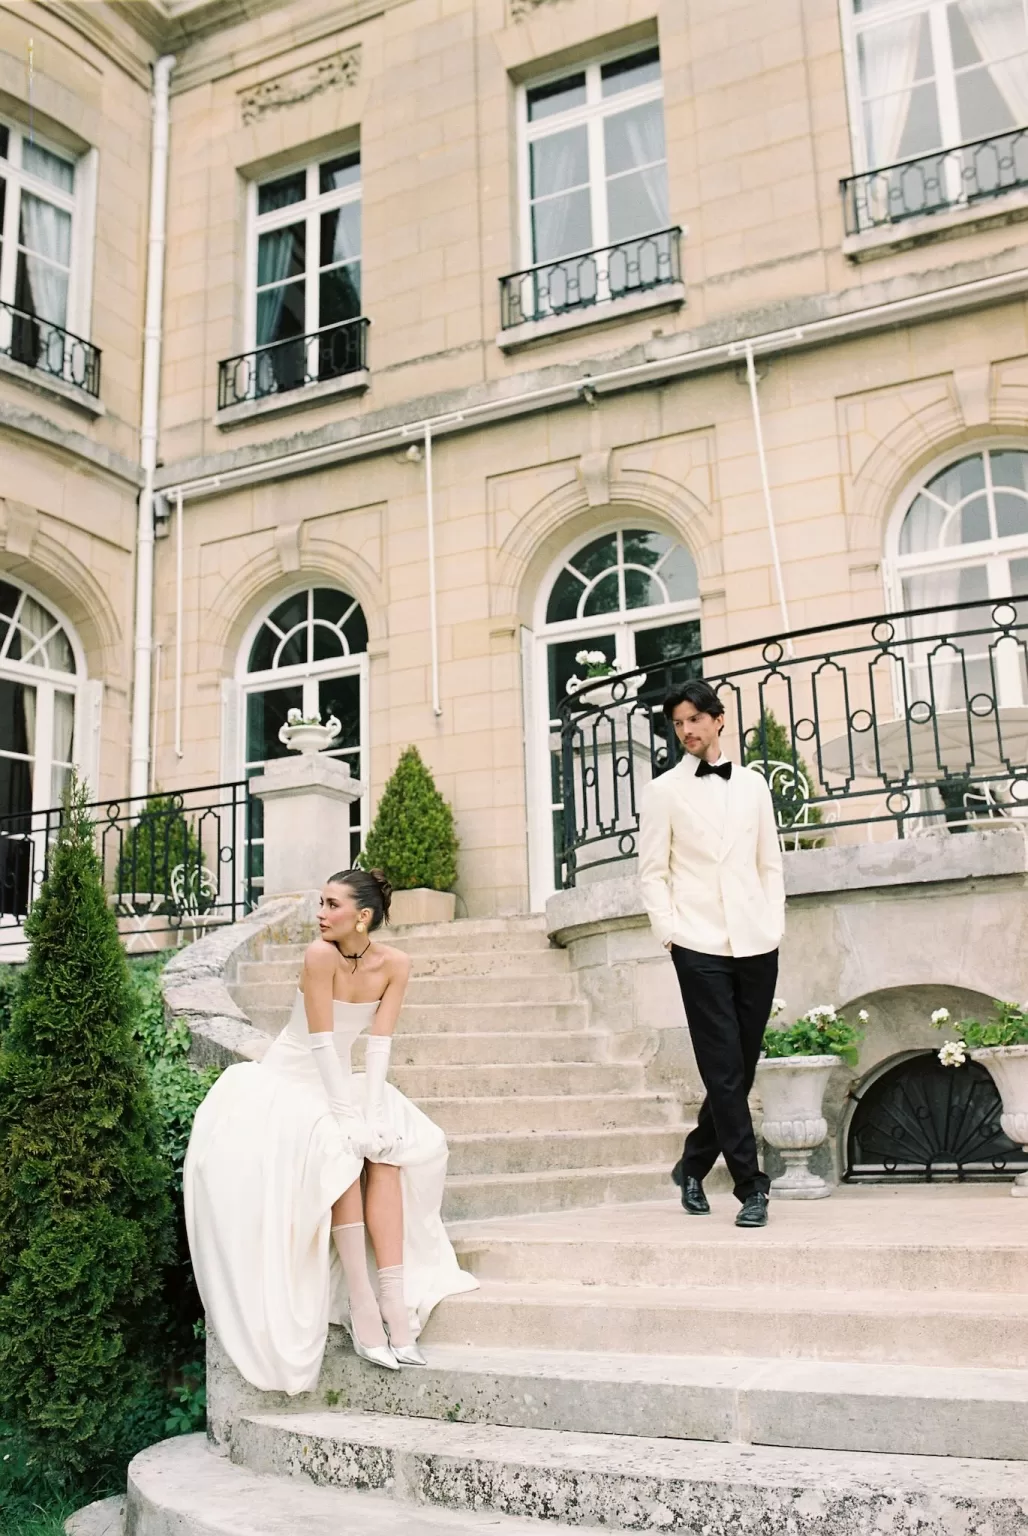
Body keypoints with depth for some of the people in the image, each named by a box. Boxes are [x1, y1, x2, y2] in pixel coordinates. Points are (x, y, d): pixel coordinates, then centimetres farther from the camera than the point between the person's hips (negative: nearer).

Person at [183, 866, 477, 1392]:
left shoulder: (394, 964, -10)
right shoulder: (321, 955, -23)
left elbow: (379, 1047, -10)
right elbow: (322, 1045, -24)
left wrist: (371, 1113, -20)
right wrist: (348, 1116, -26)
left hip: (339, 1081, 5)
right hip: (286, 1082, -5)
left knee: (388, 1150, -20)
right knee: (339, 1150, -29)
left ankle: (395, 1299, -21)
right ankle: (361, 1305, -25)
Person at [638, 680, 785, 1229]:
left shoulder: (753, 784, 12)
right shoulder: (664, 791, 4)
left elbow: (770, 863, 14)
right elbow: (653, 873, 2)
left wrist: (775, 925, 6)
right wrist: (669, 933, -7)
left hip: (757, 944, 4)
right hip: (700, 945, -3)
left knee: (740, 1069, 8)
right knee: (725, 1071, -5)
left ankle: (692, 1167, 26)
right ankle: (751, 1187, 3)